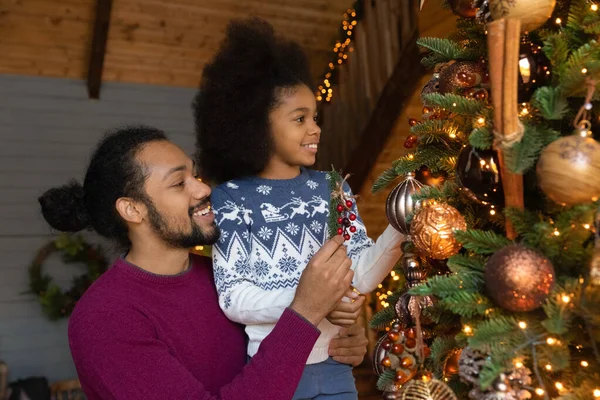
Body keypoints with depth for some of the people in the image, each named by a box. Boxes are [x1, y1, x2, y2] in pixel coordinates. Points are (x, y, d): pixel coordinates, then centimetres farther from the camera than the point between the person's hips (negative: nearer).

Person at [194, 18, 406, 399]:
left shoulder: (332, 188, 2)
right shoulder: (232, 197, -9)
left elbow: (360, 275, -3)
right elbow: (232, 296, -14)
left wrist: (397, 232, -20)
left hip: (333, 367, 4)